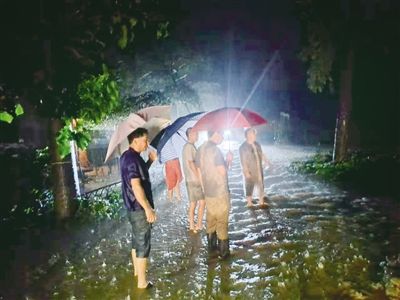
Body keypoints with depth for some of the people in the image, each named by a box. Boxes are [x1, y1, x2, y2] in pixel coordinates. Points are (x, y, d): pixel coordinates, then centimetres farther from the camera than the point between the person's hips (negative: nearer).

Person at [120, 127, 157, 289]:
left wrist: (150, 161, 11)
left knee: (136, 239, 22)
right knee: (143, 243, -2)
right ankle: (142, 282, 6)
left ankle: (137, 270, 38)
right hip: (139, 208, -10)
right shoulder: (133, 158, -22)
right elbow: (136, 186, -29)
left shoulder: (126, 156, 10)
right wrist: (148, 208, -27)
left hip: (132, 206, 10)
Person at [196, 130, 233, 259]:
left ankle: (211, 245, 30)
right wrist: (228, 160, -3)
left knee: (210, 219, 18)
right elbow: (223, 172, -21)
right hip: (220, 192, -7)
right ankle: (223, 250, 11)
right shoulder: (215, 149, -20)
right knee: (222, 221, 3)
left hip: (208, 192, 8)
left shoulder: (200, 149, 6)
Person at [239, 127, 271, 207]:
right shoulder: (243, 147, -16)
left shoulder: (257, 144, 3)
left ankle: (261, 201, 33)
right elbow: (243, 161, -17)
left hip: (259, 170, 6)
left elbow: (261, 154, 15)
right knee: (249, 187, 7)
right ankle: (249, 203, 22)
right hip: (250, 172, -6)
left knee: (261, 185, 16)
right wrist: (246, 172, -19)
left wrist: (267, 162, 10)